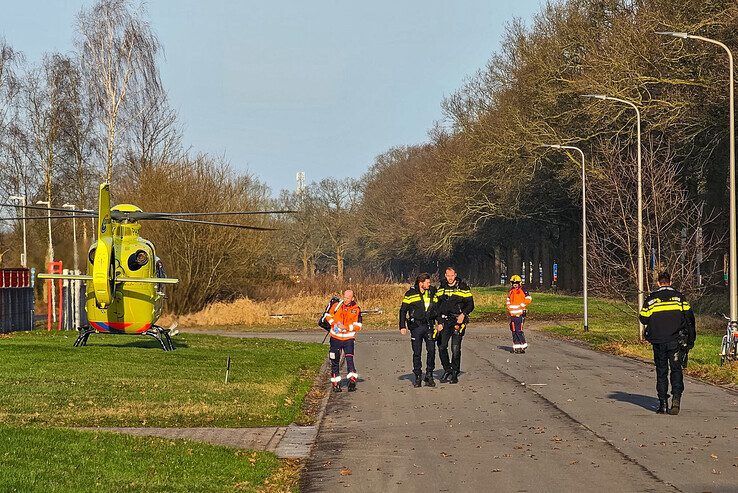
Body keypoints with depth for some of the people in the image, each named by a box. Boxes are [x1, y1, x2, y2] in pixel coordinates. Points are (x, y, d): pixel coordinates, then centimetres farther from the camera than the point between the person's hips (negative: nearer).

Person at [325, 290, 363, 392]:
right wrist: (335, 323, -8)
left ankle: (352, 380, -23)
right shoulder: (337, 305, -1)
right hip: (335, 338, 2)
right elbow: (328, 316, 11)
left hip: (348, 339, -2)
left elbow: (358, 326, -7)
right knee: (335, 361, 7)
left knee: (349, 358, -17)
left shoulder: (356, 309, -5)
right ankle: (335, 382, 17)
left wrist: (346, 327, -21)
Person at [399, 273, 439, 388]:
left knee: (431, 350, -4)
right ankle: (418, 377, 11)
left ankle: (429, 376, 7)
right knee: (417, 353, 2)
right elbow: (403, 310, 2)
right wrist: (402, 326, -2)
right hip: (416, 326, -2)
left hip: (429, 326, 2)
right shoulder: (411, 294, -2)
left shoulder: (432, 293, 8)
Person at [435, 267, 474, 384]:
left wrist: (463, 314, -17)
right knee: (441, 346, -1)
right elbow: (437, 306, 15)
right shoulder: (441, 288, 10)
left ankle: (455, 373, 3)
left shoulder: (463, 287, -1)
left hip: (458, 320, -4)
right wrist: (439, 322, 6)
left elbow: (470, 304, 0)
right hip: (445, 320, 4)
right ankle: (447, 370, 15)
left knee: (455, 349, -7)